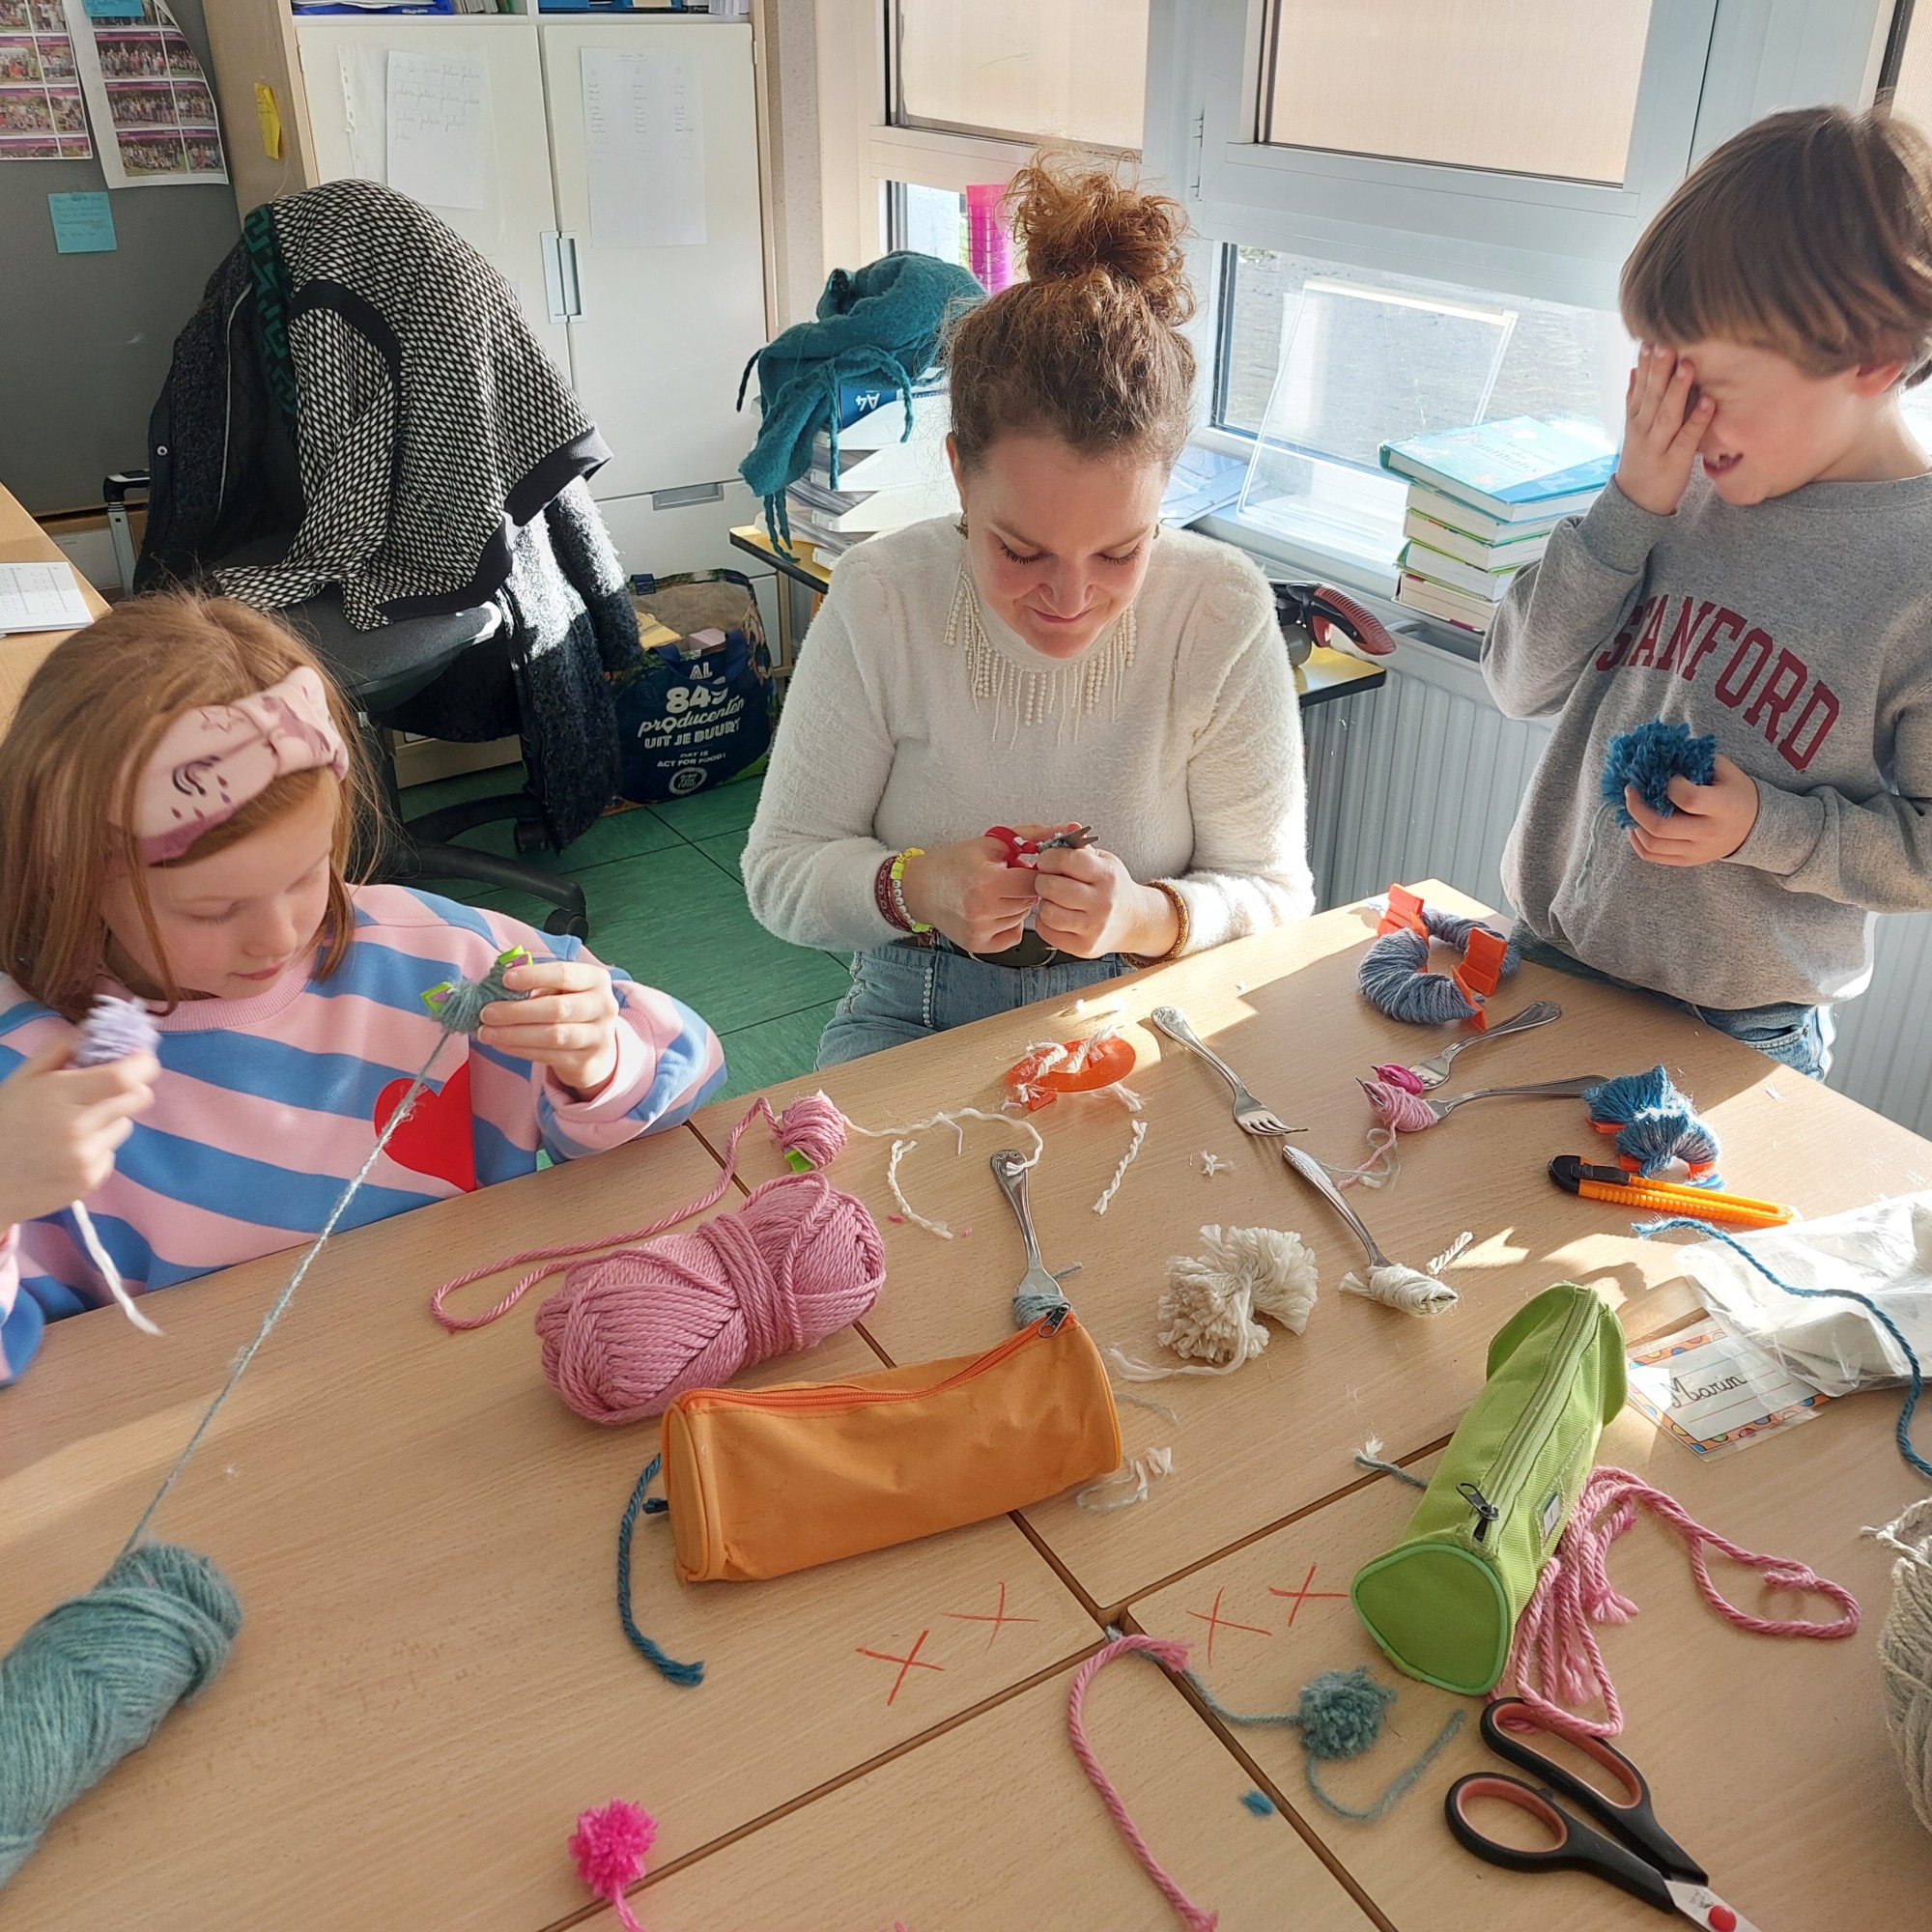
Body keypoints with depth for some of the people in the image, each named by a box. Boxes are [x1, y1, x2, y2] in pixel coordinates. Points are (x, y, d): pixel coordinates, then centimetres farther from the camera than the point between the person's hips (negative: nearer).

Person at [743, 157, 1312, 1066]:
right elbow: (781, 869, -4)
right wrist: (917, 888, -24)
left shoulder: (1223, 610, -12)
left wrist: (1148, 917, -25)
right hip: (917, 1016, 0)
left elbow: (1273, 894, -4)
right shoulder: (880, 599, -12)